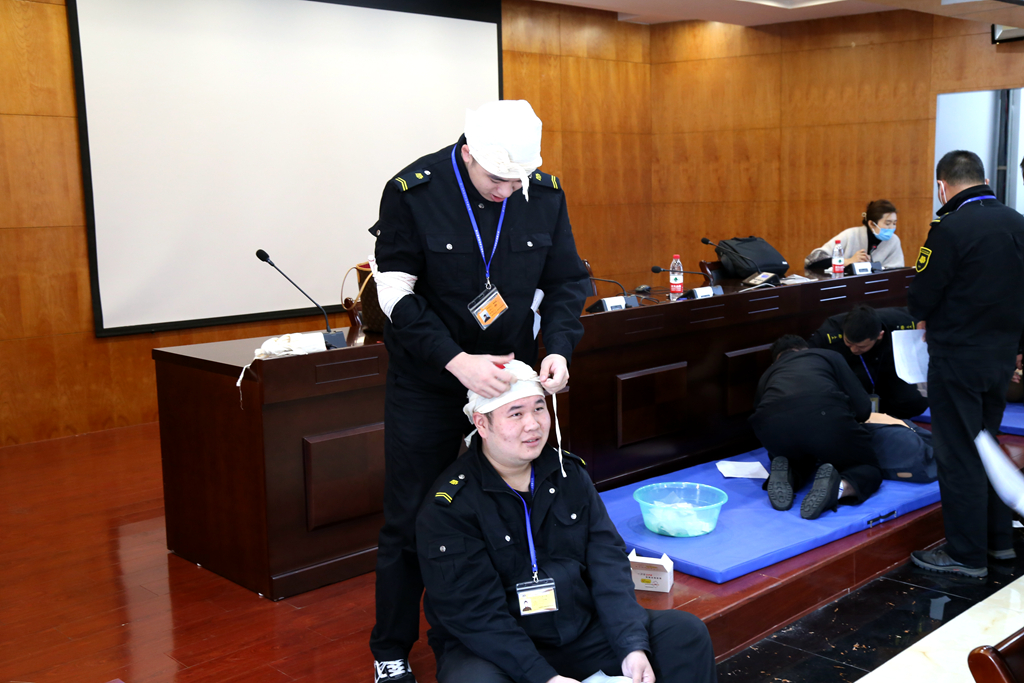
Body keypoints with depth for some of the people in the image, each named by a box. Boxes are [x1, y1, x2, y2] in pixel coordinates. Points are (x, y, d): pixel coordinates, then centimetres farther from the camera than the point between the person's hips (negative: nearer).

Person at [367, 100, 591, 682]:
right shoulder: (412, 192, -14)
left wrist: (558, 348, -16)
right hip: (427, 386, -3)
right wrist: (456, 360, -29)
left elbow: (566, 282, 2)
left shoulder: (545, 195, -4)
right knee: (411, 521, 4)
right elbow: (398, 296, -17)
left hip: (509, 376, 3)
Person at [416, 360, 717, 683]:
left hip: (581, 631, 5)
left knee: (687, 633, -8)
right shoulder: (447, 507, -15)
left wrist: (632, 646, -15)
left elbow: (608, 561, -2)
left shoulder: (568, 473, 3)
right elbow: (474, 611, -19)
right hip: (491, 648, -5)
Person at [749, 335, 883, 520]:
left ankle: (788, 478, 4)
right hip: (824, 413, -3)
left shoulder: (767, 375, 38)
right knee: (868, 470, 23)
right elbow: (863, 409, 24)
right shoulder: (829, 355, 33)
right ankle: (840, 487, -9)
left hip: (772, 425, 3)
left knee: (796, 461, 37)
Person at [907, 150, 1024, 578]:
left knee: (957, 454, 3)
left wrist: (926, 321, 6)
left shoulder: (950, 229, -18)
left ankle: (967, 555, 12)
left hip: (958, 356, -7)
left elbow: (921, 297, -15)